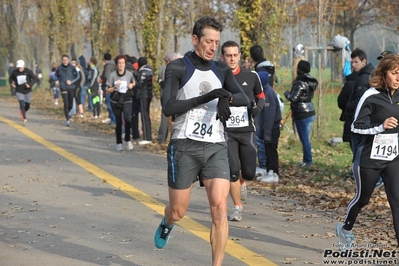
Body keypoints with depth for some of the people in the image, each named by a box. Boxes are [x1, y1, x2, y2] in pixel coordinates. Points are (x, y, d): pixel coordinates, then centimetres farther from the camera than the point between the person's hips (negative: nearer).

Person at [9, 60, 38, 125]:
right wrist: (12, 83, -9)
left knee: (27, 106, 12)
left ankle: (23, 112, 44)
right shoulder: (14, 72, -7)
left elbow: (35, 78, -10)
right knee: (22, 105, -17)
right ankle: (24, 119, -11)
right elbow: (11, 78, 12)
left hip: (27, 91, 1)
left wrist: (30, 84, -24)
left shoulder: (28, 71, -12)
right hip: (19, 92, -1)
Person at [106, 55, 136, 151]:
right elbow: (108, 91, 0)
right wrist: (115, 87, -19)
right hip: (116, 101, 0)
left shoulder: (129, 74, 0)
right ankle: (119, 143, 19)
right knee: (118, 122, 6)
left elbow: (134, 82, 21)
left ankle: (127, 140, -5)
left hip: (127, 100, 0)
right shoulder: (112, 75, -4)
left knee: (127, 119, -21)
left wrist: (132, 85, -2)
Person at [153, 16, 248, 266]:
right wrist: (204, 98, -18)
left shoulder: (221, 70, 10)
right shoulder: (178, 68, -3)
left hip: (216, 147, 3)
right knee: (178, 212, 8)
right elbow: (168, 108, -13)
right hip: (185, 147, -3)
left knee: (220, 207, -13)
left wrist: (226, 96, -25)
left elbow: (244, 99, -3)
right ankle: (167, 222, 46)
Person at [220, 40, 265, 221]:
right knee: (233, 170, -11)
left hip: (247, 130, 2)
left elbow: (261, 96, 15)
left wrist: (258, 107, -5)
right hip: (226, 131, -2)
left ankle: (242, 182, 40)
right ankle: (238, 207, 8)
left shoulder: (251, 76, 1)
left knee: (249, 173, 1)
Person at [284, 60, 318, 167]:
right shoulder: (310, 81, 9)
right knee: (305, 138, 17)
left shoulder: (300, 83, -18)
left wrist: (287, 93, -1)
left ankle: (308, 161, 4)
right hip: (310, 113, 9)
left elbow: (293, 98, -21)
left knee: (304, 139, -1)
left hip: (302, 114, -9)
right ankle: (306, 159, 23)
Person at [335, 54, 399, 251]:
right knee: (362, 198, 14)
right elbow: (356, 127, -15)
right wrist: (381, 127, -27)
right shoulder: (371, 96, -14)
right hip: (369, 159, -4)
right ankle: (345, 228, 43)